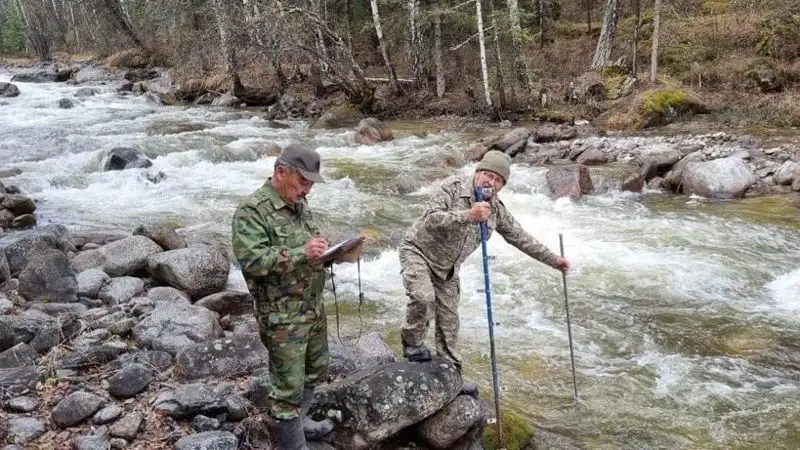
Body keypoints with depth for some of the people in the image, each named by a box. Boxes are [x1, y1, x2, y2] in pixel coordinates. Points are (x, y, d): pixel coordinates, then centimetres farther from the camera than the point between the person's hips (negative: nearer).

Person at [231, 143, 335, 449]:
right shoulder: (252, 211, -17)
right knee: (289, 385, 1)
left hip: (313, 306, 9)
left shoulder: (299, 204, 8)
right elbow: (251, 260, -27)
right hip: (282, 315, -9)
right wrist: (301, 253, -31)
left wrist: (327, 251, -1)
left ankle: (298, 421, 44)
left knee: (315, 369, 23)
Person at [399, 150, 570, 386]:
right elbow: (431, 219, -33)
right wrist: (467, 215, -45)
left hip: (447, 268, 6)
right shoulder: (453, 187, -19)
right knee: (423, 297, -30)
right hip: (419, 251, -6)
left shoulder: (496, 210, -1)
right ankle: (413, 344, -3)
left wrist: (553, 259, 11)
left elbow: (520, 237, 9)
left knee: (449, 320, 6)